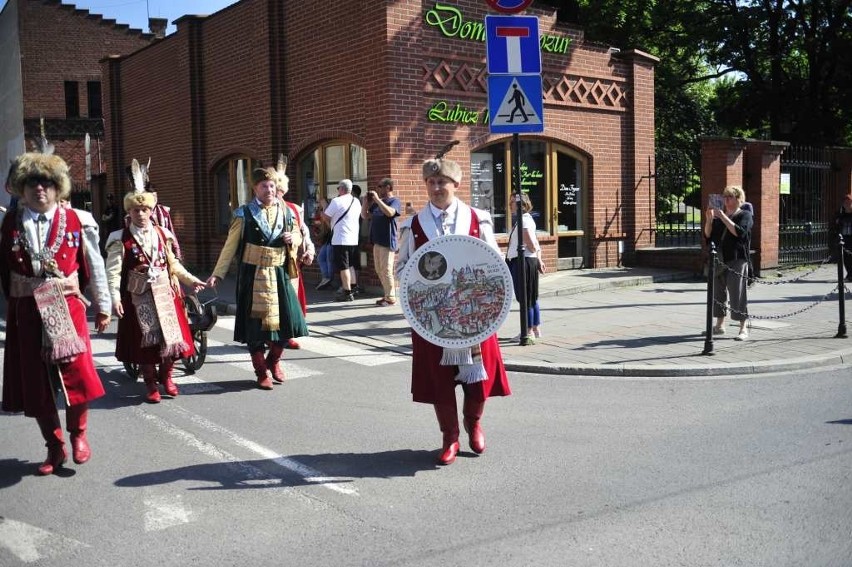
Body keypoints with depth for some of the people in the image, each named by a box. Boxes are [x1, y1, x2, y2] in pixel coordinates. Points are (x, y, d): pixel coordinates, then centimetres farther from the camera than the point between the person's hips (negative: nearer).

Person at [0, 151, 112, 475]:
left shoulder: (76, 221, 1)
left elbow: (94, 265, 5)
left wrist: (103, 307, 7)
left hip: (67, 309, -2)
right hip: (26, 313, 2)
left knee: (78, 373, -8)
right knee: (35, 382, 8)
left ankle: (78, 434, 19)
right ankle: (54, 448, 25)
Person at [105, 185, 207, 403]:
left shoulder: (163, 234, 7)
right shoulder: (121, 239, -4)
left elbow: (174, 264, 15)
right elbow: (113, 272, -9)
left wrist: (191, 280, 9)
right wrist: (115, 298, -19)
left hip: (165, 293, 3)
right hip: (139, 296, -3)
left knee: (172, 335, 6)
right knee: (145, 340, 4)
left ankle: (166, 376, 27)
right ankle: (151, 384, 19)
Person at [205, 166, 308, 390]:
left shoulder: (286, 212, 8)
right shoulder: (244, 214, -3)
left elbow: (298, 236, 19)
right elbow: (230, 246, -3)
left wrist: (293, 239, -5)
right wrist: (217, 274, -8)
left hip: (279, 273, 3)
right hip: (253, 275, -3)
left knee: (287, 319, 2)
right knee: (255, 323, 1)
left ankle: (274, 361, 27)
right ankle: (261, 372, 15)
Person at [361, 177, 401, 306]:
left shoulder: (395, 201, -6)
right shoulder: (377, 203, 17)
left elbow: (390, 212, -27)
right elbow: (365, 215, 19)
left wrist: (377, 199, -19)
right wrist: (368, 202, 6)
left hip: (388, 241, -9)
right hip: (377, 241, 9)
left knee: (386, 270, -7)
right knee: (379, 270, 13)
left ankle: (390, 298, 0)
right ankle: (387, 294, 23)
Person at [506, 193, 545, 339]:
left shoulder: (524, 221, -17)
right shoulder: (525, 219, 14)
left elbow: (532, 246, -18)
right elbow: (535, 245, 17)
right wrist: (539, 259, 16)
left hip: (523, 261, -10)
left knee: (526, 298, -2)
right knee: (532, 298, 15)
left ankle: (529, 331, 5)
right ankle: (536, 329, 23)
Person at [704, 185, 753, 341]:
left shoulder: (745, 215, 2)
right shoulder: (719, 216, 18)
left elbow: (739, 231, -17)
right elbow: (708, 235, 10)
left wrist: (723, 217, -20)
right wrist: (709, 219, -4)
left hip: (737, 260, -6)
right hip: (719, 259, 6)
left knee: (738, 294, -7)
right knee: (718, 293, 10)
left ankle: (743, 329, -3)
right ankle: (719, 325, 21)